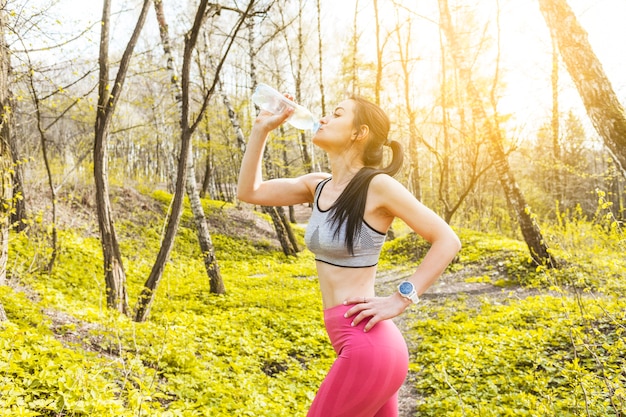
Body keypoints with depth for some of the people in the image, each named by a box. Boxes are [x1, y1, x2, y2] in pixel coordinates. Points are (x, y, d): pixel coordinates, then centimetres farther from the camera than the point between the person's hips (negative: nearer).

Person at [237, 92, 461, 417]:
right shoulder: (319, 185, 9)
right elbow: (249, 191, 13)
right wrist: (262, 128, 7)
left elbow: (447, 240, -11)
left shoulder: (377, 185, -13)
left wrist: (400, 300, -14)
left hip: (367, 344, -8)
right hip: (362, 344, 8)